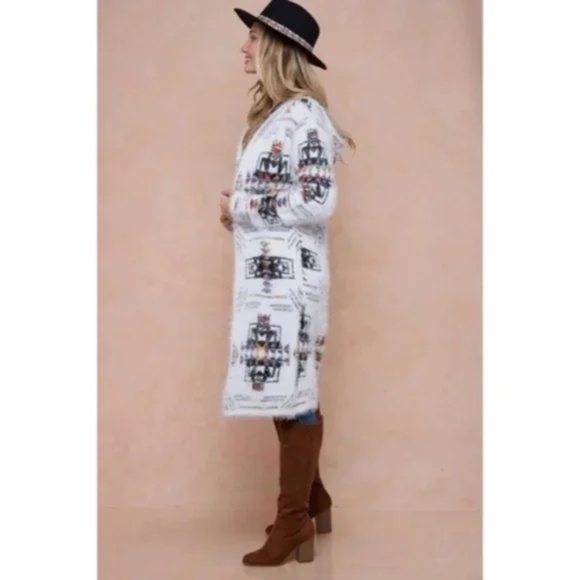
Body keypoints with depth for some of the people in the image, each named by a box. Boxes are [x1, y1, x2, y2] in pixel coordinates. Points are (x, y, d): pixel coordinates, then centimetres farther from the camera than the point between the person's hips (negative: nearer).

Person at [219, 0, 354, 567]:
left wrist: (241, 207, -11)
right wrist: (235, 208, 5)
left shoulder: (304, 114, -10)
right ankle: (312, 500, 27)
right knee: (286, 390, 13)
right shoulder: (268, 114, 18)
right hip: (262, 270, 9)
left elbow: (318, 202, -18)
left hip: (287, 272, -9)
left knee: (291, 393, -2)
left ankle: (295, 522, 9)